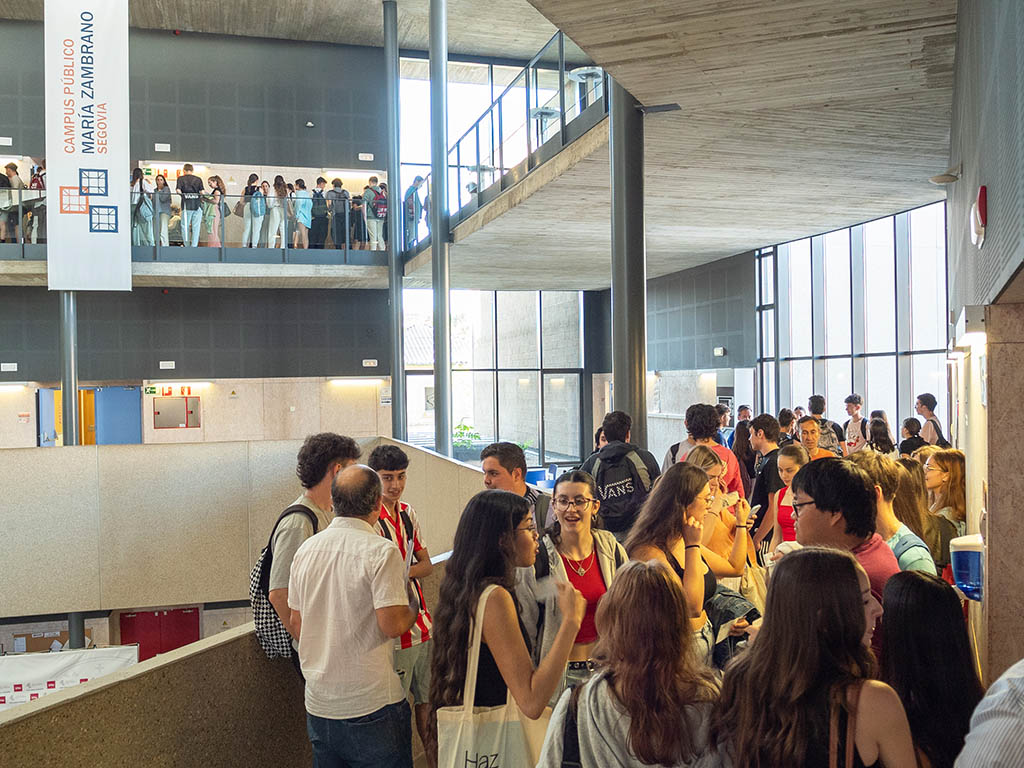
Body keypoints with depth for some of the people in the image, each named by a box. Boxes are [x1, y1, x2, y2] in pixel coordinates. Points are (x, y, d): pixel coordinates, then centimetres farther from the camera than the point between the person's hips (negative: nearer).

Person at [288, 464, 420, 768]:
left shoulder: (306, 549, 2)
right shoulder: (381, 551, -17)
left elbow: (297, 622, 11)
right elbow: (392, 625, -22)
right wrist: (413, 605, -1)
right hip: (371, 707, -6)